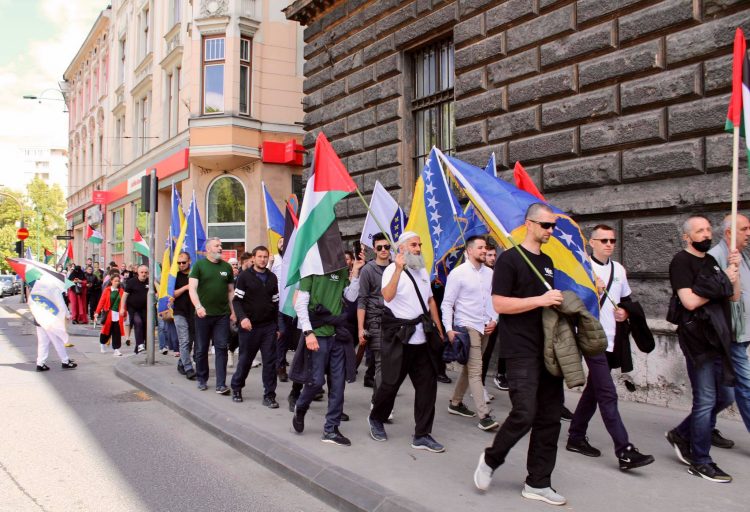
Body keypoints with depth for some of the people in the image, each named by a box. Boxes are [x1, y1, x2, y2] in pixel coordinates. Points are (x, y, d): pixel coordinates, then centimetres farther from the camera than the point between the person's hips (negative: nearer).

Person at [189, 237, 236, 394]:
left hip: (222, 315, 2)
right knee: (201, 349, 9)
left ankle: (221, 384, 0)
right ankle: (202, 380, 27)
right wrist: (198, 306, -25)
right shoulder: (199, 265, -1)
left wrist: (233, 311, 7)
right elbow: (192, 288, -10)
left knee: (221, 348, -2)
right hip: (203, 314, -2)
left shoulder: (226, 266, 9)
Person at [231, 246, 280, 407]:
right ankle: (236, 387, 30)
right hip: (249, 326, -3)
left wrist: (277, 326, 14)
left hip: (269, 326, 3)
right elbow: (236, 300, -6)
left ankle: (269, 395, 6)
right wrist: (242, 318, -23)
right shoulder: (244, 276, -2)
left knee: (270, 361, -1)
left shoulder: (272, 278, 12)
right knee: (245, 359, 9)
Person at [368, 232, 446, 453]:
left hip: (423, 339, 6)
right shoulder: (392, 269, -7)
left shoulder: (423, 271, 15)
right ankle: (376, 419, 30)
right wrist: (398, 269, -32)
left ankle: (422, 435, 11)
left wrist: (439, 330, 17)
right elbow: (387, 296, -26)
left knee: (427, 384, 2)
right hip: (399, 338, -6)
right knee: (391, 383, 3)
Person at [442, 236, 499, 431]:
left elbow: (494, 299, 16)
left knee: (469, 368, 15)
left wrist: (494, 320, 2)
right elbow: (447, 304, -9)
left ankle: (455, 403, 29)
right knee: (476, 371, -8)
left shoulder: (489, 273, 8)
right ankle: (484, 416, -6)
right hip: (467, 327, -6)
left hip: (485, 328, 6)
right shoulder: (458, 273, -9)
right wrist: (449, 329, -16)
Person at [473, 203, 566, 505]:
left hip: (548, 349, 8)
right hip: (521, 350, -8)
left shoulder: (547, 262, 16)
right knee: (524, 414, -11)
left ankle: (538, 483, 18)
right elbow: (499, 303, -14)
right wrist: (540, 300, -19)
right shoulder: (509, 259, -7)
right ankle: (490, 459, 15)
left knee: (549, 418, 7)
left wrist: (559, 303, 8)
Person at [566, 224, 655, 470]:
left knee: (594, 390, 14)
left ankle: (576, 437, 27)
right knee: (608, 395, -9)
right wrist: (591, 289, -23)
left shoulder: (619, 269, 14)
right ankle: (625, 451, -8)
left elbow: (626, 299, 26)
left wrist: (625, 313, 6)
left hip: (610, 339, 8)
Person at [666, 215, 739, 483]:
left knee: (722, 398, 13)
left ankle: (681, 434, 28)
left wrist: (734, 269, 1)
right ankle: (700, 462, 9)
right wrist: (722, 282, -8)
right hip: (698, 340, -8)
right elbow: (690, 300, -18)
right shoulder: (681, 261, -8)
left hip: (717, 340, 8)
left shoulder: (712, 260, 17)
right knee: (706, 400, -3)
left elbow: (734, 296, 15)